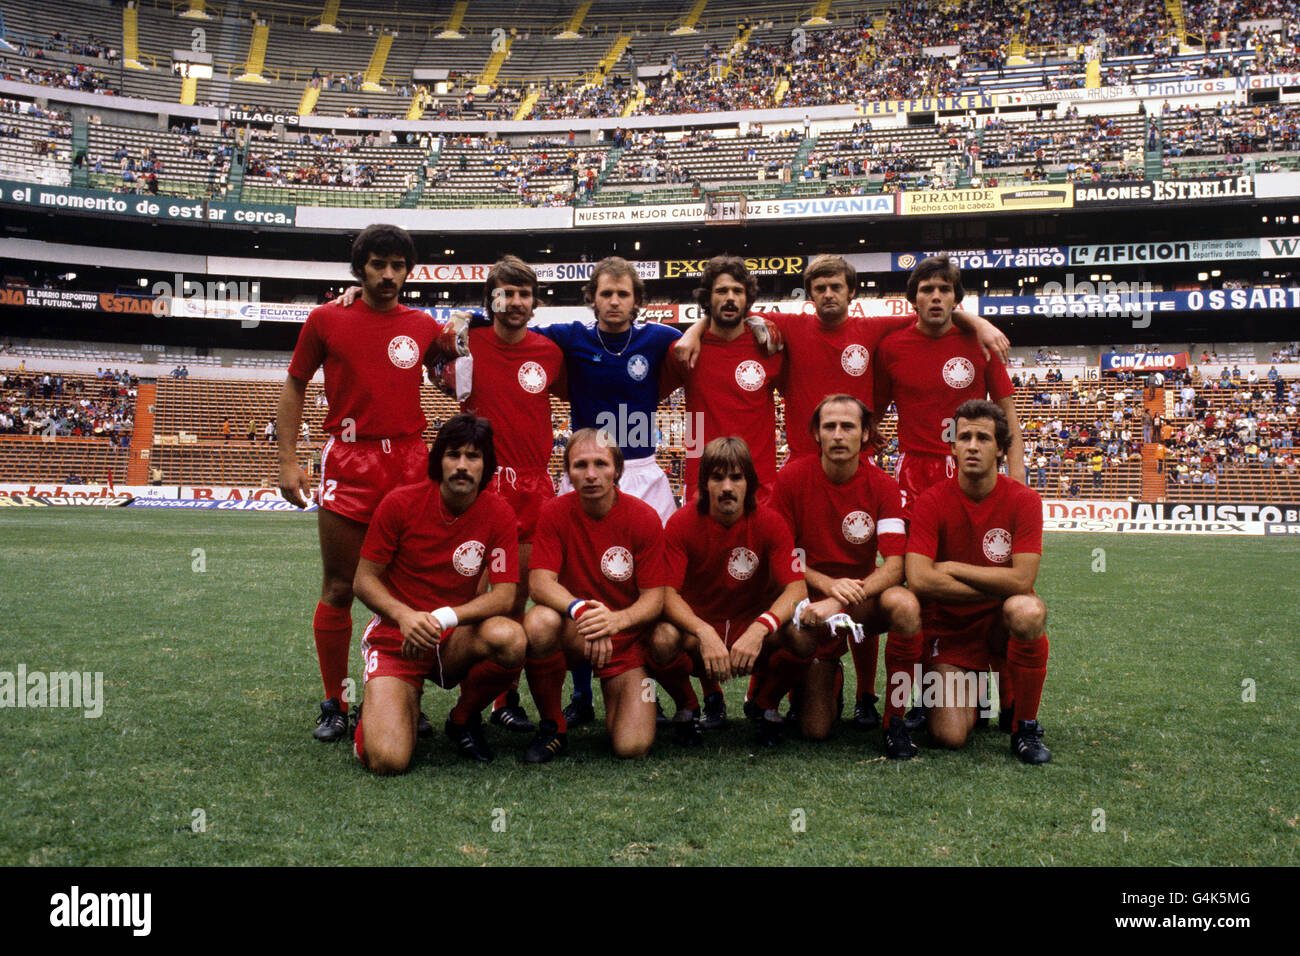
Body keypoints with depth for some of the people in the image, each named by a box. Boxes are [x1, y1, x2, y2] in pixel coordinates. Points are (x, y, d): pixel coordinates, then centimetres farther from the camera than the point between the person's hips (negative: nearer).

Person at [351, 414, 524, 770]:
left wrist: (444, 617, -25)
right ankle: (376, 709, 17)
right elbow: (363, 580, -4)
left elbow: (504, 594, -10)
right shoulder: (400, 502, -9)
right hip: (396, 637, -2)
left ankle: (463, 718, -1)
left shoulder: (498, 513, -6)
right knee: (387, 761, -23)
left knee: (511, 639, -34)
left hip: (455, 640, 2)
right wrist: (405, 615, -23)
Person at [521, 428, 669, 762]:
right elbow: (539, 583, -18)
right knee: (538, 622, -36)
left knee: (633, 748, -17)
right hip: (571, 634, 1)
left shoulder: (644, 518, -10)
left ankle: (616, 704, 22)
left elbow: (654, 599, -11)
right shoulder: (554, 514, -8)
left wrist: (616, 620, -33)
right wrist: (580, 609, -38)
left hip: (625, 638, 0)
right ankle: (552, 727, -10)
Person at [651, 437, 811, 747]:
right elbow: (667, 593, -18)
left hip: (752, 631, 1)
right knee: (663, 639, -34)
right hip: (698, 628, -1)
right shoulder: (682, 524, -11)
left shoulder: (769, 523, -10)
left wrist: (760, 629, -38)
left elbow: (796, 588, -18)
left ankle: (766, 706, 4)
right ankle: (687, 707, 1)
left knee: (801, 636, -29)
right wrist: (704, 633, -38)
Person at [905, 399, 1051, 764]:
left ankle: (1026, 728, -13)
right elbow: (919, 579, -22)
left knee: (1028, 610, -37)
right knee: (949, 737, -17)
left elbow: (1022, 579, -19)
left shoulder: (1023, 500, -10)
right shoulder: (932, 502, -11)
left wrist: (952, 568, -16)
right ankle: (973, 694, 24)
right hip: (950, 628, 0)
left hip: (1000, 622, 0)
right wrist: (997, 587, -17)